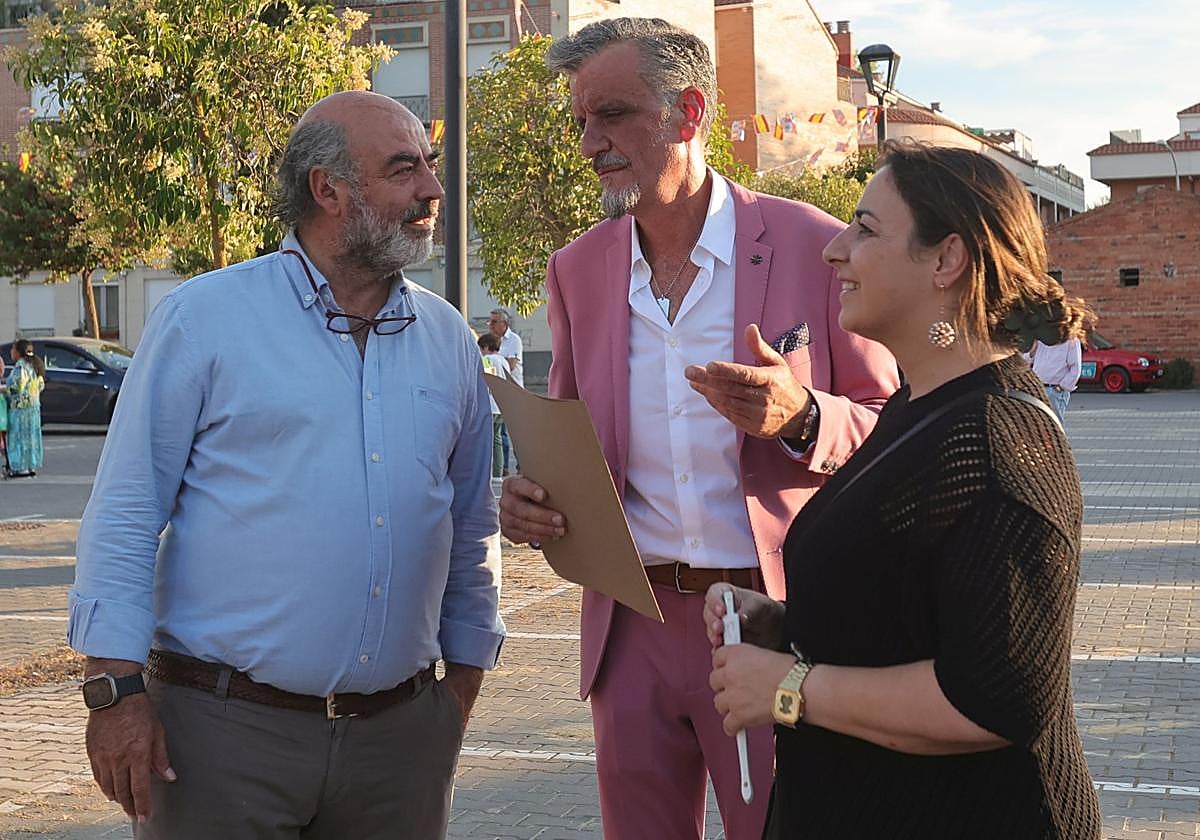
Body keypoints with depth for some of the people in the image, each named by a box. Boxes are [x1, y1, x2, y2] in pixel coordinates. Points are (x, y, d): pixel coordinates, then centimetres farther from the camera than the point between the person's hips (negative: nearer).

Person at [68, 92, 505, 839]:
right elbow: (125, 515, -5)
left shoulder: (450, 341, 9)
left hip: (401, 734, 4)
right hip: (226, 729, -4)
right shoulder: (205, 319, -3)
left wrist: (464, 682, 14)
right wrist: (117, 688, -11)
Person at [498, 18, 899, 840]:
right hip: (631, 626, 4)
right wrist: (531, 498, -8)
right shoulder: (576, 270, 6)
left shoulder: (812, 247, -6)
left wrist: (801, 417, -22)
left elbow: (890, 425, -1)